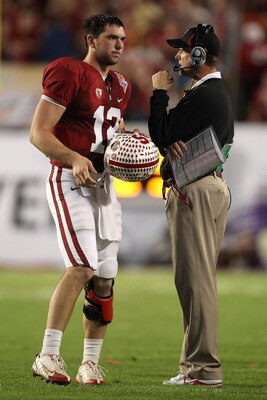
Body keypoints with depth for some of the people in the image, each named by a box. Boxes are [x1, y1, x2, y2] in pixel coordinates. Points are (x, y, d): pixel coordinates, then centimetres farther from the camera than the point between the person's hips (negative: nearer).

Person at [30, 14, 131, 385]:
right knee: (83, 266, -22)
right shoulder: (69, 74, -10)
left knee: (105, 276, 5)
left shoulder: (119, 86, 16)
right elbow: (39, 133, -14)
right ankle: (48, 356, -19)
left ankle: (90, 363, 13)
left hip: (104, 184, 8)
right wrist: (75, 159, -28)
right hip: (70, 182, -8)